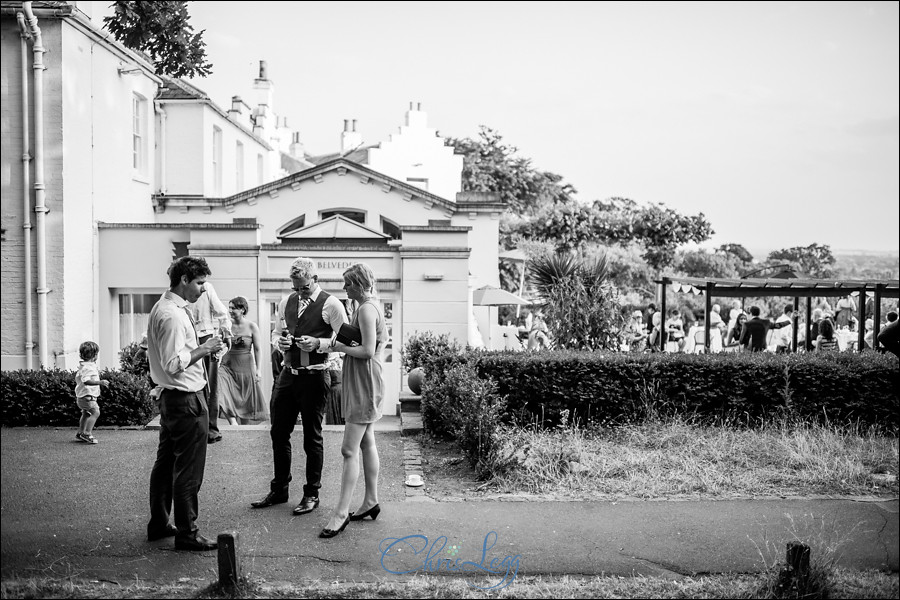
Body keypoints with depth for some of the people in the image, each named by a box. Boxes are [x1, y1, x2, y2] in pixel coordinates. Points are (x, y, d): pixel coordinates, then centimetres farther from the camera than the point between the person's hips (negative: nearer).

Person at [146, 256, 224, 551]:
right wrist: (204, 349, -17)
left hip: (169, 396, 11)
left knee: (166, 461, 18)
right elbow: (174, 363, -25)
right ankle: (187, 533, 7)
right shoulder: (173, 315, -21)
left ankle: (158, 524, 30)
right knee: (188, 469, -2)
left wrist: (202, 347, 10)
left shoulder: (163, 307, 12)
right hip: (187, 399, -11)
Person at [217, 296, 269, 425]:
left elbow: (257, 349, -3)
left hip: (245, 366, -2)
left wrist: (258, 369, -4)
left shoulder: (252, 326, -6)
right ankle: (233, 422, -17)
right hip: (228, 364, 2)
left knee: (246, 400, 6)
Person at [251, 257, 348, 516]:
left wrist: (318, 343, -23)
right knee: (278, 433, 11)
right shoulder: (286, 303, 10)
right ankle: (279, 489, 26)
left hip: (314, 376, -6)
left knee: (312, 437, 4)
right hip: (288, 374, 6)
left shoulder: (330, 305, -10)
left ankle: (312, 494, 18)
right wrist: (280, 341, -1)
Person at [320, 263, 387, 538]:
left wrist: (338, 346, -13)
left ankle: (342, 512, -7)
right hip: (362, 382, 11)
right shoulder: (368, 307, 13)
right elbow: (384, 339, 19)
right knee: (367, 443, 16)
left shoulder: (366, 310, -18)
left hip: (364, 383, -11)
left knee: (350, 450, -9)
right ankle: (371, 501, 25)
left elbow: (368, 351, -24)